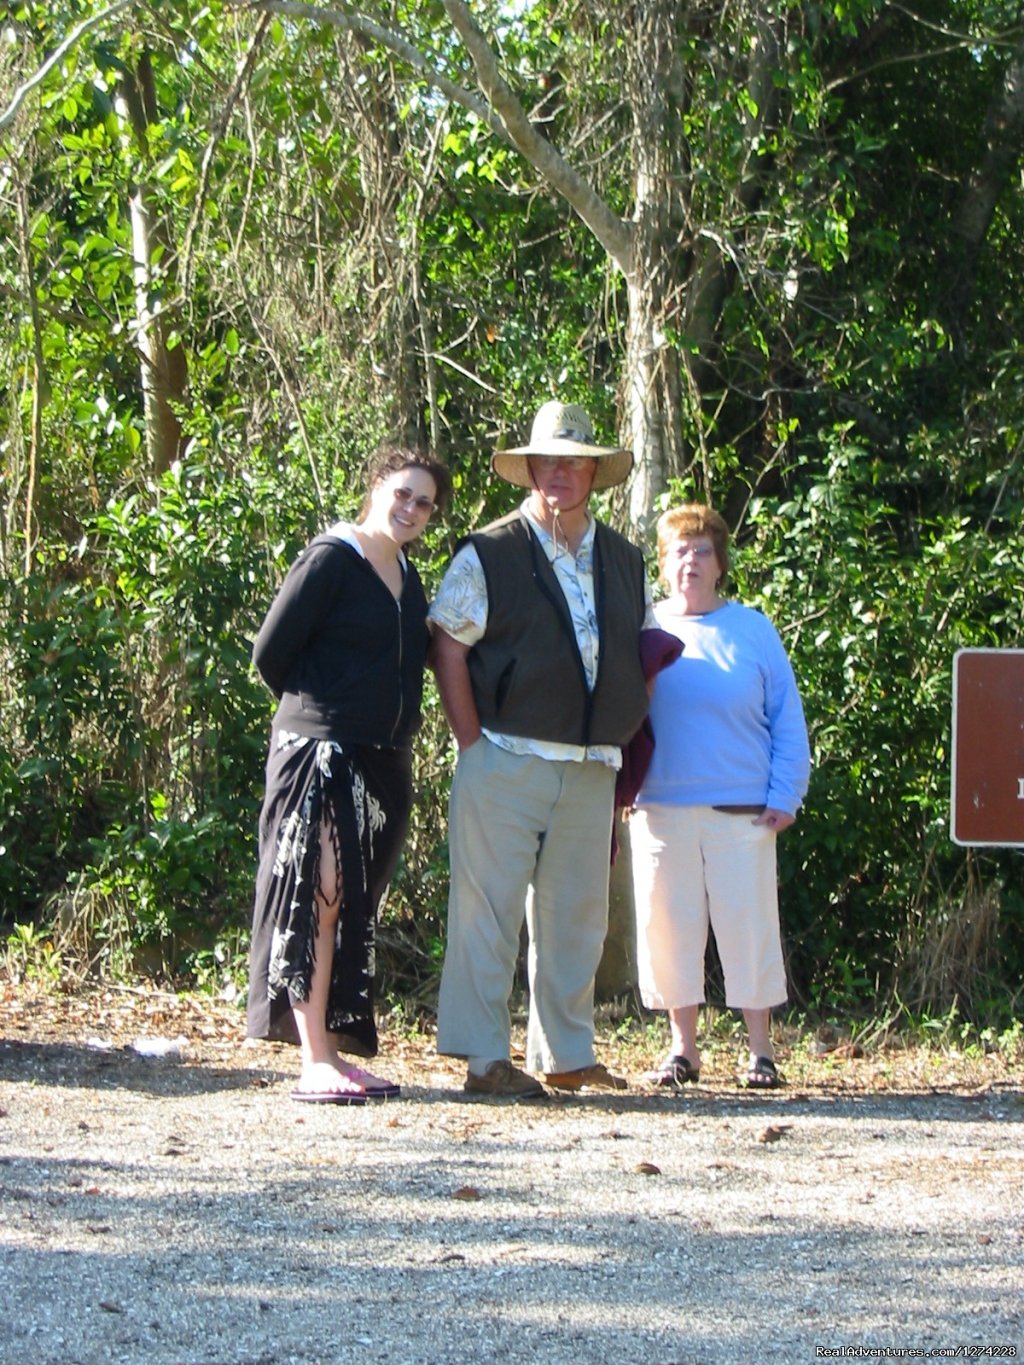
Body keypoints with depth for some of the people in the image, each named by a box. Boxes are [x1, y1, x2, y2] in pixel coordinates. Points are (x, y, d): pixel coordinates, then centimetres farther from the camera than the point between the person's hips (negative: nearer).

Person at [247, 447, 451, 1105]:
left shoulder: (408, 577, 16)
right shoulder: (331, 559, -7)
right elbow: (272, 652, -8)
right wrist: (320, 706, 4)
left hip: (383, 764, 8)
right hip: (321, 751, -8)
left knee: (354, 909, 8)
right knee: (320, 897, -12)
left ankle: (333, 1052, 12)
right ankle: (315, 1064, -14)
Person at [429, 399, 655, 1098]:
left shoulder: (624, 561, 15)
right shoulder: (488, 555, -2)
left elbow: (647, 655, 22)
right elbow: (448, 647, -5)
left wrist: (626, 739, 11)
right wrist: (474, 743, -9)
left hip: (592, 770, 5)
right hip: (507, 758, -5)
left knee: (577, 913, 9)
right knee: (490, 907, -5)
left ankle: (566, 1053, 19)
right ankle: (485, 1058, -2)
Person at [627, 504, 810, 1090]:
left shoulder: (751, 629, 5)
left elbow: (787, 717, 6)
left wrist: (785, 794, -1)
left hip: (742, 812, -1)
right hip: (661, 810, 1)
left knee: (748, 928, -1)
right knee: (669, 927, 3)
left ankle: (761, 1051, 7)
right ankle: (684, 1047, 13)